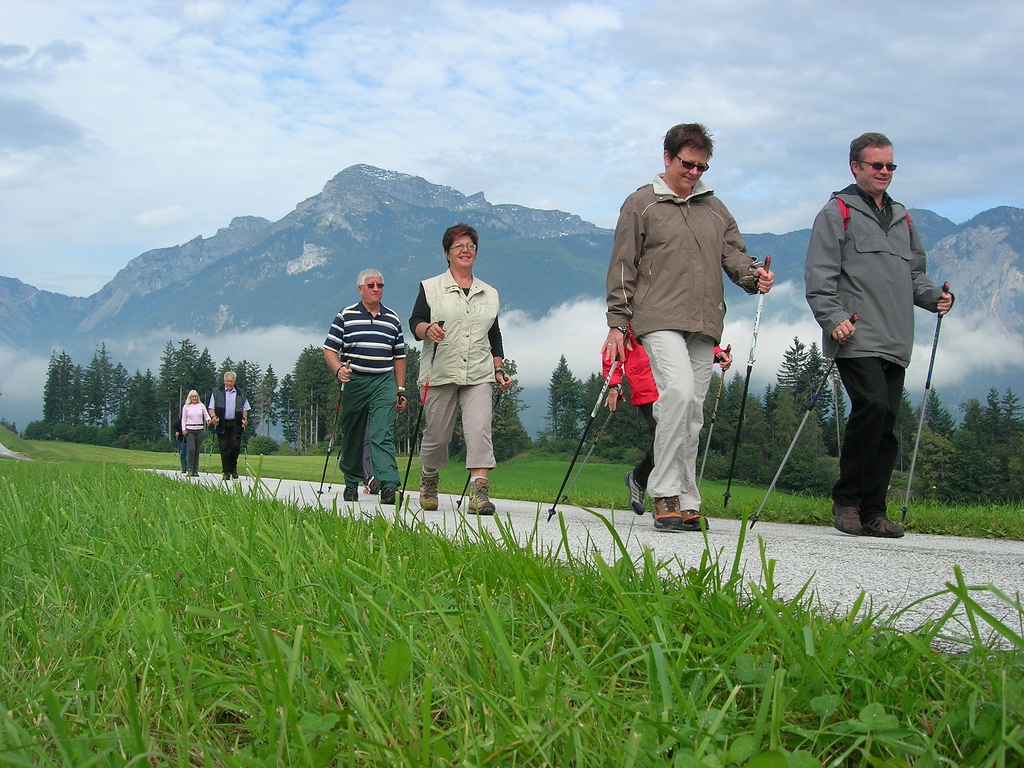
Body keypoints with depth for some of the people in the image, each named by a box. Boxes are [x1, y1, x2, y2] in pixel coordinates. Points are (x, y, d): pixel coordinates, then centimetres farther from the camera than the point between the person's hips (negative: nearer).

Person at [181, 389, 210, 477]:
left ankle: (195, 470, 6)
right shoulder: (186, 407, 8)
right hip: (190, 430, -2)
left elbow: (206, 415, 12)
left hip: (200, 430, 2)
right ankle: (190, 469, -8)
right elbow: (183, 419, 9)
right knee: (192, 449, -15)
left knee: (198, 451, 2)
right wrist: (184, 429, -3)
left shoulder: (201, 406, 11)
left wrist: (208, 420, -11)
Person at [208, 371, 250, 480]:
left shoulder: (241, 394, 12)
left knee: (235, 446, -9)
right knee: (224, 448, -2)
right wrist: (213, 417, -12)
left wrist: (245, 418, -2)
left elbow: (245, 409, 16)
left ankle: (233, 468, 11)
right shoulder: (216, 392, 8)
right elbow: (211, 408, 7)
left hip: (235, 425, 1)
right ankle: (227, 472, 3)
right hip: (222, 424, -1)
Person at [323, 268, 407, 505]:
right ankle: (352, 481, 26)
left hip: (384, 383, 0)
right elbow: (329, 349, 2)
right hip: (354, 381, 0)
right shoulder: (346, 316, 4)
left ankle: (388, 485, -22)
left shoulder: (392, 319, 12)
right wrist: (339, 369, -18)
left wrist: (400, 391, 14)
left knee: (382, 435, -12)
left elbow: (399, 357, 18)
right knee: (352, 436, 9)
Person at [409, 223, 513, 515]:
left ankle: (479, 492, -21)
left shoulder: (489, 294, 19)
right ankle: (428, 482, 30)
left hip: (478, 375, 2)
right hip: (440, 373, -2)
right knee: (437, 433, 3)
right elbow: (415, 321, 1)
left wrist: (499, 370, 13)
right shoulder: (430, 288, 9)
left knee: (479, 429, -15)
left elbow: (495, 336, 22)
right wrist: (428, 330, -22)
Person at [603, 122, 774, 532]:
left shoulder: (714, 208, 21)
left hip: (705, 326, 5)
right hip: (660, 320, -5)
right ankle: (665, 494, -20)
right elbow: (623, 268, 5)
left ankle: (686, 503, 10)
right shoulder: (641, 204, 7)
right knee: (679, 391, -25)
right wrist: (618, 323, -1)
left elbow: (733, 252, 16)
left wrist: (753, 274, -8)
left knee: (693, 413, 4)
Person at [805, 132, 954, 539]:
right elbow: (819, 277, -4)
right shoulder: (837, 213, 5)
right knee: (872, 405, -21)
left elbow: (914, 274, 28)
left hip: (895, 344, 6)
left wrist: (933, 295, 6)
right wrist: (834, 318, -18)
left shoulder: (901, 218, 24)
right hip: (856, 339, -6)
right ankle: (846, 499, -8)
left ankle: (872, 512, 7)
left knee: (886, 426, 2)